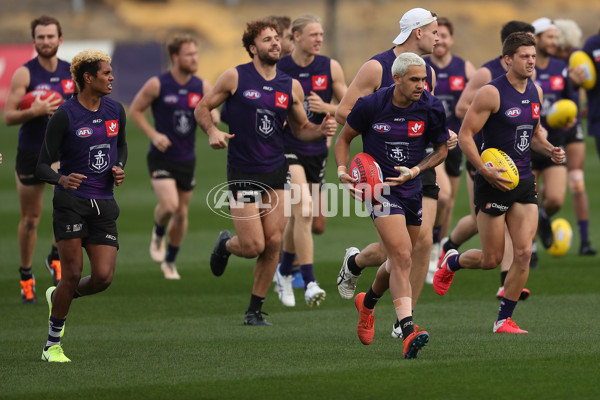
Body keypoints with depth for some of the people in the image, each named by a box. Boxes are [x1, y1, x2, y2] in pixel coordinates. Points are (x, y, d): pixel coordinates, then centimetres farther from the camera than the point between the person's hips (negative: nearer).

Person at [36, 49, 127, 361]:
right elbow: (42, 167, -7)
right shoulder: (64, 116, -10)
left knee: (104, 277, -6)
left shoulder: (115, 110, 7)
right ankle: (52, 345, 6)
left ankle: (58, 296, 26)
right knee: (73, 274, -9)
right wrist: (62, 180, -28)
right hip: (71, 203, -5)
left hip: (104, 206, 5)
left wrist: (119, 168, 4)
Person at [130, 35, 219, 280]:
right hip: (161, 157, -4)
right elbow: (135, 110, -1)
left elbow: (213, 118, 3)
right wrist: (153, 135, -13)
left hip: (186, 158, 4)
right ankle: (158, 233, 12)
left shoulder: (203, 87, -1)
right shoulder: (157, 85, -11)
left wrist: (209, 114, -22)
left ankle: (170, 261, 28)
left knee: (182, 214, 9)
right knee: (169, 205, -22)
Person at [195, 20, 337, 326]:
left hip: (276, 172, 4)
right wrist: (212, 131, -16)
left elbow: (300, 128, 16)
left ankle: (254, 311, 11)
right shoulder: (235, 77, -4)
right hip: (242, 172, -3)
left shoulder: (291, 86, 6)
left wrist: (321, 130, -5)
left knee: (273, 243, -3)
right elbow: (202, 108, 4)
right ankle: (225, 244, 30)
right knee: (253, 246, -7)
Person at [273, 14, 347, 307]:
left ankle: (284, 270, 37)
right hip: (287, 151, -4)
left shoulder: (330, 68, 2)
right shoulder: (277, 70, -5)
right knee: (303, 211, -23)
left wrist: (327, 108, -13)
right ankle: (309, 283, -22)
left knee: (317, 224, 11)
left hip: (317, 153, 4)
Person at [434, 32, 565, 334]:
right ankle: (451, 262, 34)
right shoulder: (492, 93, -13)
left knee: (524, 253, -5)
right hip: (494, 182, -6)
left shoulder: (536, 92, 8)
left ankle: (504, 320, 6)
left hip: (524, 182, 6)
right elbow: (465, 135, -13)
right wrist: (484, 170, -24)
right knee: (492, 259, 1)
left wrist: (550, 151, 3)